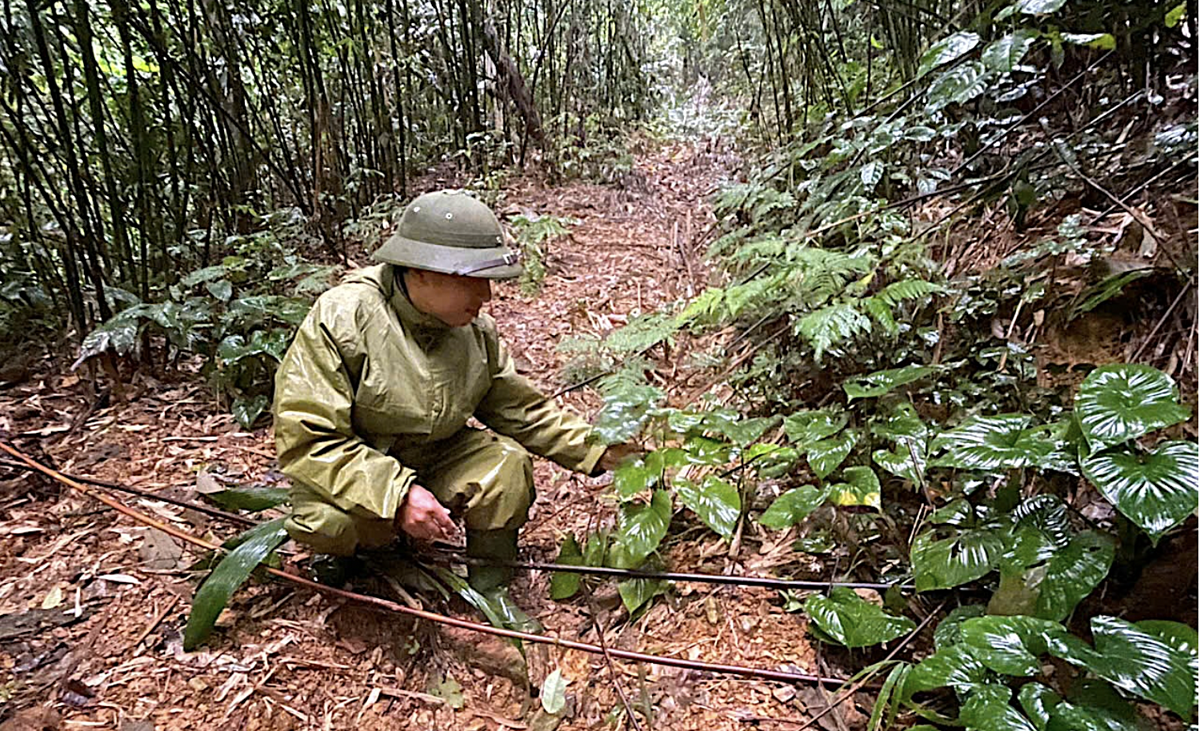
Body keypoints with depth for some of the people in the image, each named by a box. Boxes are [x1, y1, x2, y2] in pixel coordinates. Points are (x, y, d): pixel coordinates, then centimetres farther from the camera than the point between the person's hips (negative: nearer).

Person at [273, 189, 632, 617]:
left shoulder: (476, 328, -9)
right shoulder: (340, 319, -25)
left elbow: (521, 409, 2)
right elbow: (305, 440, -26)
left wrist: (596, 451, -9)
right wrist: (396, 494, -36)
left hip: (435, 461, 4)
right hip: (353, 475, -3)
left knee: (508, 462, -21)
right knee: (333, 521, -34)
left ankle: (490, 588, 0)